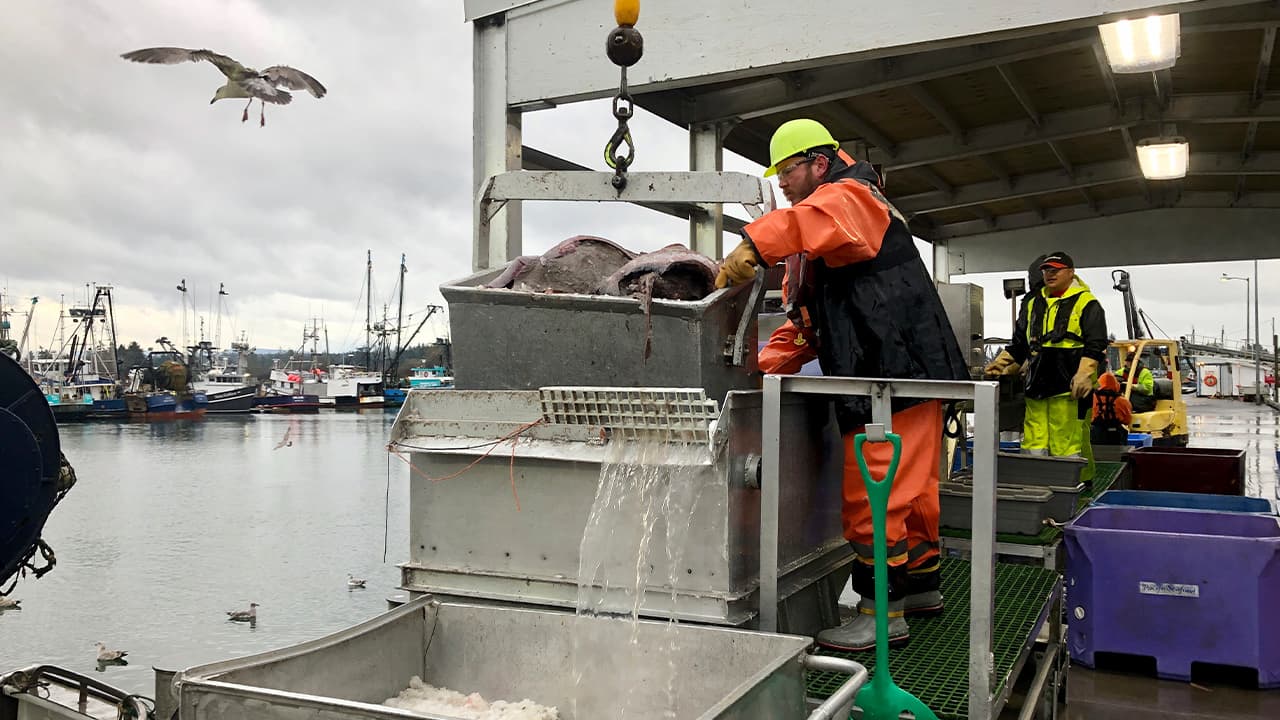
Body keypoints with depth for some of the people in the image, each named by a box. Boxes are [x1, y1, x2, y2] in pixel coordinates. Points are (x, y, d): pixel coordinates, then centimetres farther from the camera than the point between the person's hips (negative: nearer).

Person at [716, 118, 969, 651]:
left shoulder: (848, 196, -8)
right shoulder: (816, 247, 24)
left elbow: (809, 220, -35)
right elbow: (808, 320, 21)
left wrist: (750, 248, -46)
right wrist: (766, 365, 7)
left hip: (897, 373, -11)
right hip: (906, 373, 11)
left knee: (873, 497, -8)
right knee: (911, 489, 20)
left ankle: (881, 611, 0)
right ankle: (922, 584, 34)